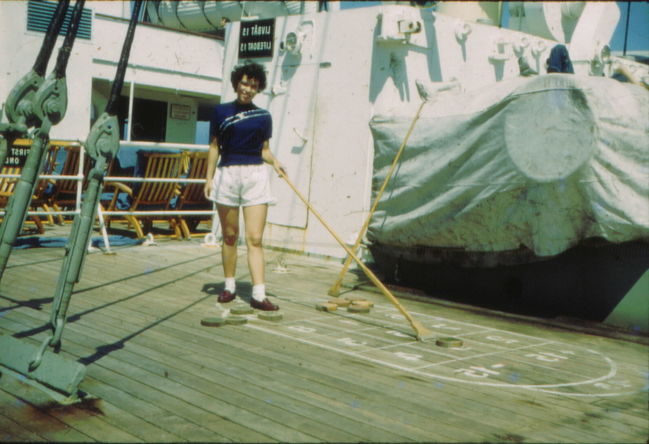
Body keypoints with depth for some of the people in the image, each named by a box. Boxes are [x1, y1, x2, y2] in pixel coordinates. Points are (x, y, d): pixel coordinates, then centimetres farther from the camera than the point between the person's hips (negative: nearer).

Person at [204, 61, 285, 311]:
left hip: (255, 174, 0)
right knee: (230, 236, 8)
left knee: (255, 238, -6)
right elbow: (214, 147, 9)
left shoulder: (263, 116, 10)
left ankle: (259, 295, -9)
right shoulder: (221, 111, 8)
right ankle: (229, 286, 21)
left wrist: (274, 162, -6)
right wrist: (209, 177, 3)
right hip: (227, 174, 0)